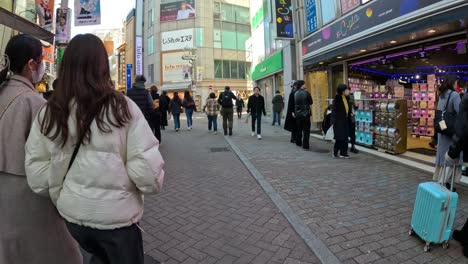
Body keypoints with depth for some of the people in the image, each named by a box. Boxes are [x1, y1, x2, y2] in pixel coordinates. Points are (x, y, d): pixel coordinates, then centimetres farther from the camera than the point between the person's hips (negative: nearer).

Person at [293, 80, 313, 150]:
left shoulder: (295, 93, 2)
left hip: (297, 114, 5)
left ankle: (298, 142, 30)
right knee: (306, 130, 0)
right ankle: (305, 146, -2)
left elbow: (294, 103, 5)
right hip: (305, 114, -5)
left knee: (299, 129, 18)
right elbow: (311, 102, -3)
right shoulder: (306, 93, -13)